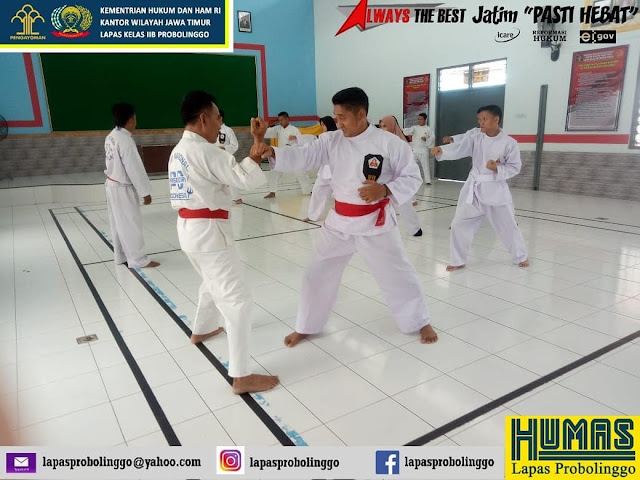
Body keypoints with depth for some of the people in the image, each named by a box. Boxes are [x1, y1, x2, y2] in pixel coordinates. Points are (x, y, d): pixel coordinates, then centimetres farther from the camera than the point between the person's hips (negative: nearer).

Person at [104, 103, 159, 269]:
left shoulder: (110, 137, 6)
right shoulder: (126, 140, -22)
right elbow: (135, 169, -22)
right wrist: (145, 192, -17)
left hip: (113, 185, 9)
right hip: (123, 189, -9)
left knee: (118, 223, 17)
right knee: (131, 224, 0)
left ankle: (121, 256, 28)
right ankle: (138, 260, 10)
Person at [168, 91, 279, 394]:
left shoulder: (178, 151, 12)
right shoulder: (205, 151, -18)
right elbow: (248, 180, -22)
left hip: (189, 229, 10)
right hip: (208, 232, -10)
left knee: (213, 283, 32)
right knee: (237, 300, -7)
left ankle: (201, 331, 53)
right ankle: (241, 377, -3)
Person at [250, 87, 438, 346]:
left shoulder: (389, 143, -13)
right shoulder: (331, 141, -3)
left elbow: (412, 177, -7)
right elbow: (301, 157, -14)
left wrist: (385, 190, -25)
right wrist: (269, 150, -31)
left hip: (375, 222, -3)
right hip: (339, 221, 4)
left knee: (397, 275, 10)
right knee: (317, 274, 9)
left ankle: (420, 322, 35)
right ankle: (305, 327, 29)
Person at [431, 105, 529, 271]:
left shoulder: (509, 143, -8)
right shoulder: (475, 139, -2)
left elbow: (515, 167, -4)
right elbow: (458, 149, -17)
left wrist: (497, 169, -22)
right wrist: (441, 150, -36)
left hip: (496, 189, -2)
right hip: (473, 188, 3)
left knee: (507, 225, 12)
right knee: (459, 224, 2)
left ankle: (521, 256, 37)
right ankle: (458, 261, 19)